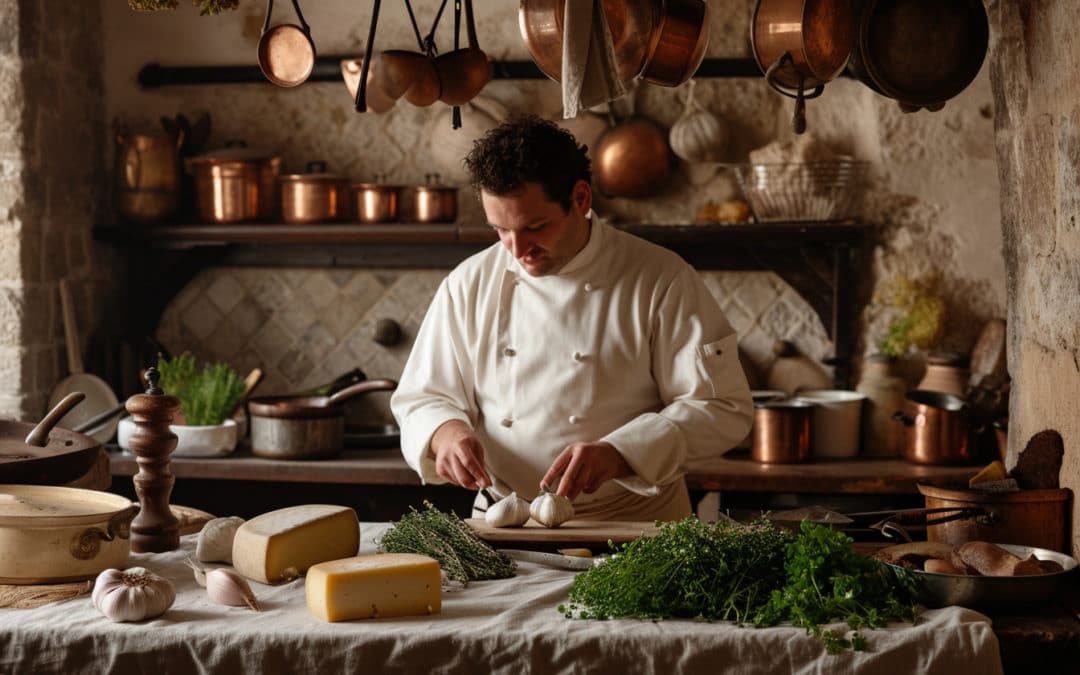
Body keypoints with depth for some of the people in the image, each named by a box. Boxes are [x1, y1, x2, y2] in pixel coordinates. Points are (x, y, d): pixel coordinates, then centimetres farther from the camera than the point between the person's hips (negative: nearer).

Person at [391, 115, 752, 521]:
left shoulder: (660, 280, -3)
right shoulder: (468, 286, 7)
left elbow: (724, 408, -5)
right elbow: (421, 399, 14)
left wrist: (619, 454, -19)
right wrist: (445, 432, -11)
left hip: (633, 524, -2)